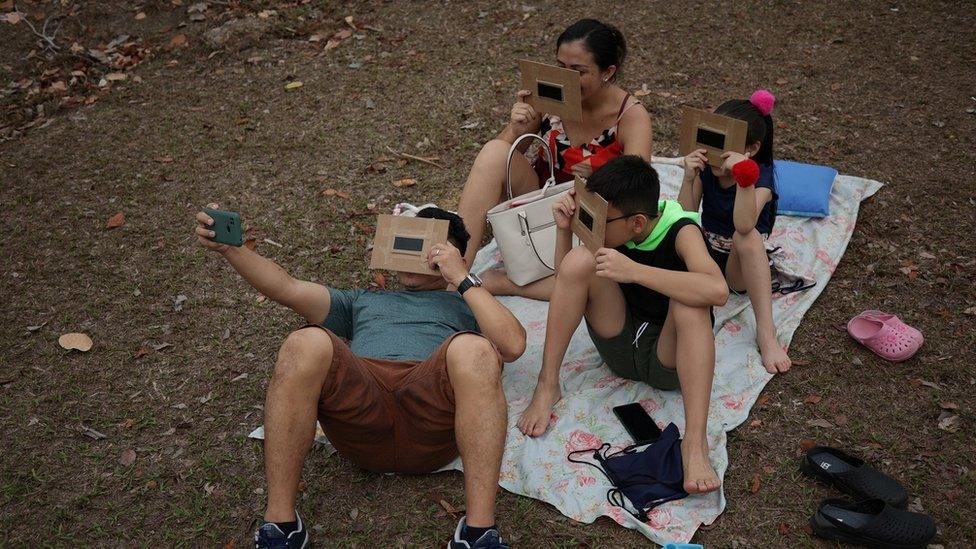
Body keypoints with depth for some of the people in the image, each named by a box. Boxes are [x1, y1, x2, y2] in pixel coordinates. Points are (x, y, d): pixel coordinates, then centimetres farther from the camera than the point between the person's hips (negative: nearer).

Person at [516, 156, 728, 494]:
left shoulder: (681, 231, -21)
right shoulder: (614, 228, -8)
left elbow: (717, 290, -42)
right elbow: (567, 281, 3)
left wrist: (634, 270, -42)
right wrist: (564, 228, -13)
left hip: (667, 359, -4)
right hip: (620, 348, 4)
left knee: (690, 302, -37)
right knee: (579, 260, -20)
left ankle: (695, 442, -41)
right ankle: (548, 386, -13)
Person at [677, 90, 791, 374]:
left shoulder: (761, 177, -19)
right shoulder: (706, 168, -7)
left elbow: (744, 226, -40)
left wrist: (744, 178, -50)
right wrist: (689, 178, -28)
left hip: (741, 266, -4)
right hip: (706, 255, 4)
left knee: (748, 236, -39)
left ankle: (766, 332, -41)